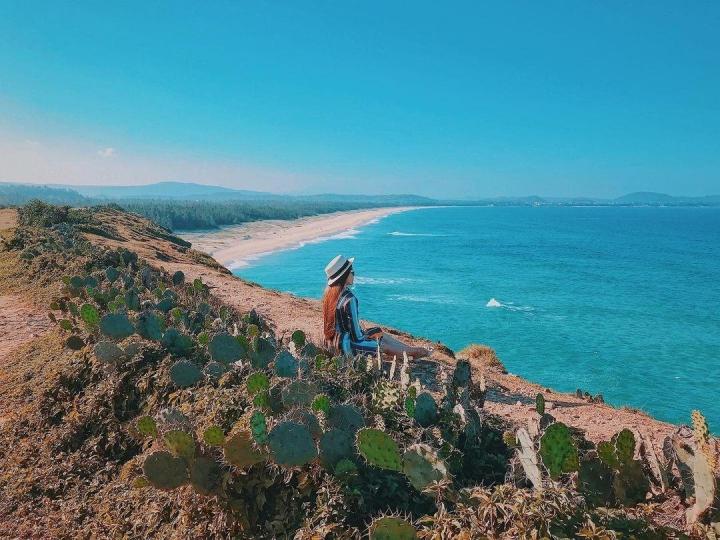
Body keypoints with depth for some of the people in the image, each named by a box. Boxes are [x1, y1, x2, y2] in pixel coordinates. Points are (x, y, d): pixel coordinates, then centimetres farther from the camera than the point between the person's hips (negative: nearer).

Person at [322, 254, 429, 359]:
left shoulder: (329, 292, -1)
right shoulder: (349, 299, -27)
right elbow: (357, 337, -23)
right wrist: (365, 335, -2)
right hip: (345, 346, -8)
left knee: (380, 334, 19)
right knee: (384, 345, 11)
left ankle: (411, 349, 33)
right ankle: (413, 352, 33)